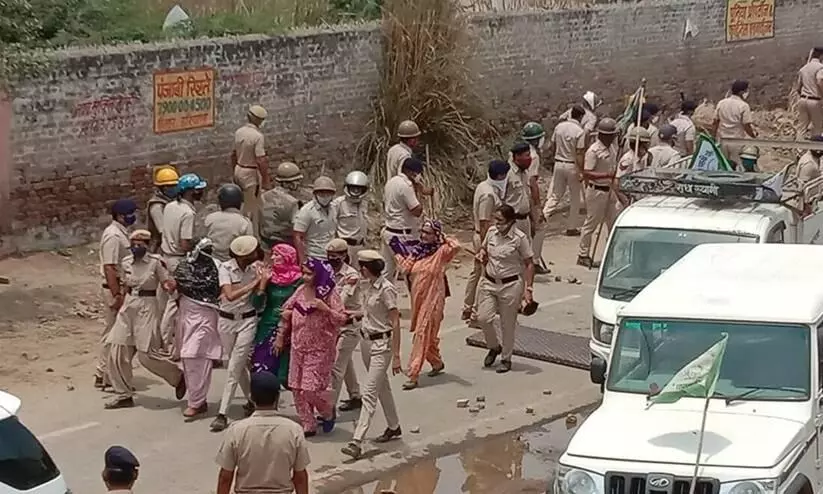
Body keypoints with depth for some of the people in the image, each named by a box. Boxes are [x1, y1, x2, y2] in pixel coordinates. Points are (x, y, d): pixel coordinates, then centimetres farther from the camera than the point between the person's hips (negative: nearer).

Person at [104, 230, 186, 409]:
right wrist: (118, 300, 12)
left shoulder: (155, 262, -10)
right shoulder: (126, 263, 5)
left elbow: (165, 283, -6)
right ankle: (123, 395, 13)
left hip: (147, 308, -6)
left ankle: (178, 377, 17)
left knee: (147, 354, -8)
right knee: (117, 351, 2)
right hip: (128, 307, 6)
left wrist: (170, 286, -26)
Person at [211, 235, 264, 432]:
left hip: (248, 321, 0)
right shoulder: (225, 268, -13)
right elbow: (230, 295, -24)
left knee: (234, 368, -6)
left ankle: (222, 414, -7)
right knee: (239, 365, 13)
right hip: (227, 320, 0)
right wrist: (253, 283, -24)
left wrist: (263, 280, -14)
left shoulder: (255, 268, -5)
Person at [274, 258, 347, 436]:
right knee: (297, 389, 6)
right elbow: (287, 311, 16)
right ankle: (308, 425, 18)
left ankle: (328, 412, 19)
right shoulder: (301, 290, 5)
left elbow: (341, 319, -12)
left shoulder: (330, 294, -10)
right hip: (298, 347, 6)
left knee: (311, 389, -11)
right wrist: (280, 336, 18)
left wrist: (324, 308, -25)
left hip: (319, 349, -6)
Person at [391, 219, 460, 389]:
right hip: (418, 298, 7)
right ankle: (437, 363, 41)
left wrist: (444, 238, -16)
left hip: (432, 300, -7)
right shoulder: (417, 251, 6)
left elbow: (456, 247, -30)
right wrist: (398, 251, 6)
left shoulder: (441, 252, -12)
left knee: (422, 335, -9)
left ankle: (413, 375, -10)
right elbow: (407, 268, 6)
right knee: (427, 334, 19)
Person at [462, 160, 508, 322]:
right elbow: (485, 223, -24)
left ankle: (467, 309, 29)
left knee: (476, 272, 19)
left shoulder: (483, 186, 6)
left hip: (479, 236, 10)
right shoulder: (488, 195, -25)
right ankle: (477, 314, 5)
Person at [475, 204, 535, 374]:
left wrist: (528, 289, -14)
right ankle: (494, 347, 23)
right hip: (489, 283, 4)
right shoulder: (491, 232, 1)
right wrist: (482, 254, -4)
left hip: (511, 285, -4)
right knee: (483, 318, -5)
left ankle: (506, 359, 24)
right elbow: (484, 248, 21)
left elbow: (529, 264, -8)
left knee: (507, 324, 6)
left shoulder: (519, 238, -13)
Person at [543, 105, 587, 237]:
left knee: (556, 194, 15)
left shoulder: (559, 126, 0)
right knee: (575, 198, 8)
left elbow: (551, 146, 7)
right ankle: (572, 228, 13)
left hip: (558, 164, 4)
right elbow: (579, 154, -17)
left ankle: (544, 214, -6)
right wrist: (582, 171, -12)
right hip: (572, 166, -4)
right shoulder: (580, 132, -15)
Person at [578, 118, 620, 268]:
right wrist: (607, 175, -30)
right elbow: (586, 174, -25)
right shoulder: (594, 151, -19)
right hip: (596, 191, -8)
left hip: (609, 190, 8)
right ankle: (583, 255, 9)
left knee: (614, 221, 14)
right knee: (591, 223, 0)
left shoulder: (613, 148, 8)